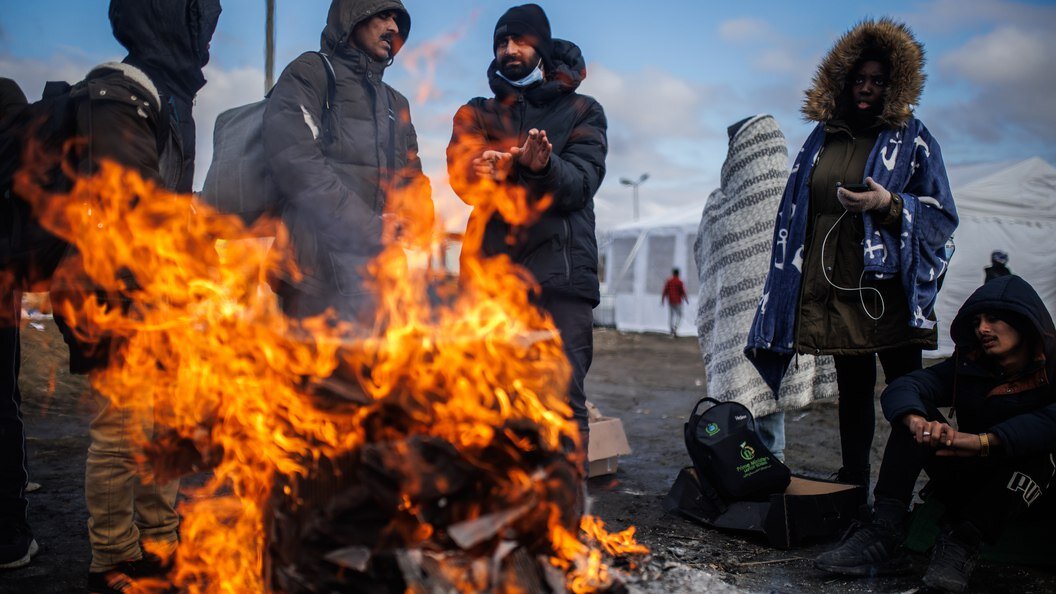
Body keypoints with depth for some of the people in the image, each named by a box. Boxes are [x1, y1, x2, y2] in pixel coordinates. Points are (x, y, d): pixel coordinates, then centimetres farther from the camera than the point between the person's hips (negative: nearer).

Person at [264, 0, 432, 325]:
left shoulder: (396, 104, 25)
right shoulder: (310, 73, 4)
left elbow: (412, 179, 20)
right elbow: (295, 160, -11)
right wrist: (371, 232, -16)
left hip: (379, 272, 6)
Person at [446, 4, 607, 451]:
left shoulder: (581, 112, 14)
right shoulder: (475, 114, 19)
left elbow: (580, 182, -4)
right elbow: (462, 177, 0)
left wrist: (544, 167, -26)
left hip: (560, 270, -2)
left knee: (563, 401, -7)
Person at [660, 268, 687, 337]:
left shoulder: (668, 281, 2)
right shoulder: (679, 282, -7)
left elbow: (664, 291, 1)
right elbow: (683, 292, -7)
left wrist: (662, 300, 8)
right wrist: (686, 299, 7)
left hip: (670, 301, 3)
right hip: (677, 301, -3)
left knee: (671, 316, 9)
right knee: (679, 315, 9)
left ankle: (672, 332, 7)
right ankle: (675, 328, -13)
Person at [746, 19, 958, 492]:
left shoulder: (912, 139, 4)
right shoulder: (822, 138, 14)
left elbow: (942, 216, 1)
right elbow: (796, 213, 17)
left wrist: (890, 204, -17)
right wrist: (790, 283, 11)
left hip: (888, 288, -3)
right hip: (833, 287, 4)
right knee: (852, 391, 11)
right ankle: (853, 492, 20)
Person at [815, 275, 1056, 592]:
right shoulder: (968, 365, 2)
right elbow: (901, 387, -14)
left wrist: (984, 441, -41)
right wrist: (917, 422, -36)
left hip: (1029, 486, -3)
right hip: (967, 483, 3)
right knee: (915, 410, -15)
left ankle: (964, 541, -33)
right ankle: (883, 532, -30)